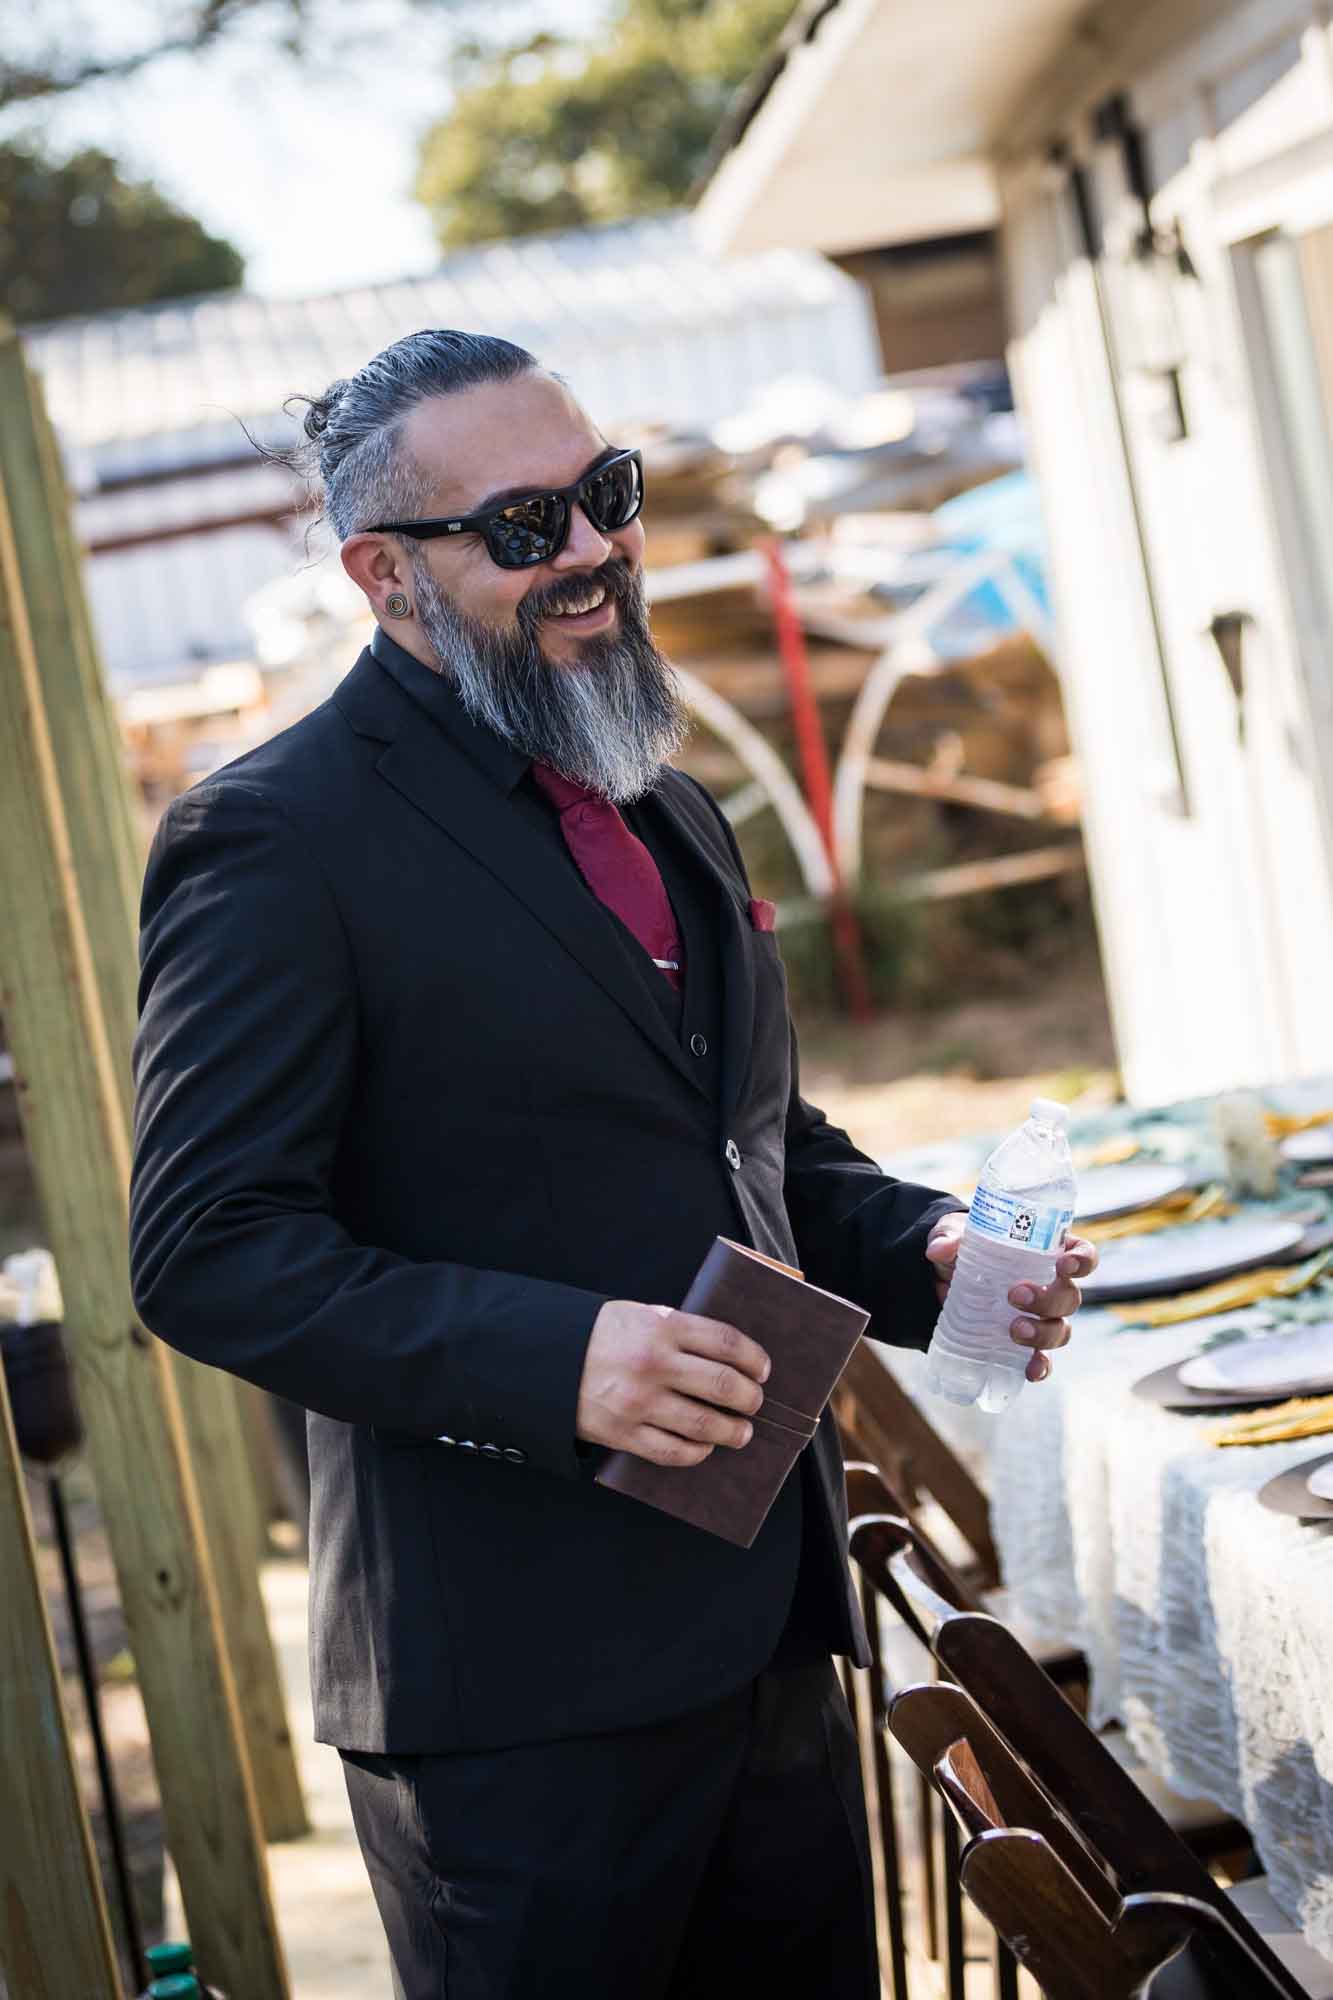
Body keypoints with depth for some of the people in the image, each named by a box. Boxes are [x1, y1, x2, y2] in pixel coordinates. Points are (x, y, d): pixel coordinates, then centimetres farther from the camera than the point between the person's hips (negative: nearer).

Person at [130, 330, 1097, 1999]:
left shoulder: (662, 806, 15)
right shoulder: (276, 838, -11)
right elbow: (206, 1253, -16)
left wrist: (927, 1248, 3)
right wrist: (553, 1359, -27)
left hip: (768, 1627, 8)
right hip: (517, 1681, -7)